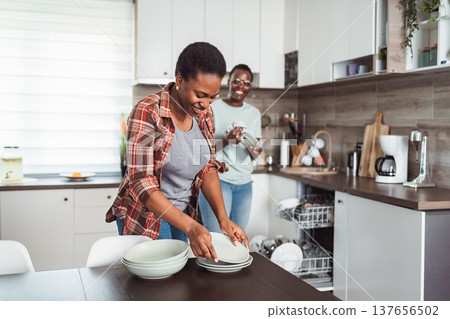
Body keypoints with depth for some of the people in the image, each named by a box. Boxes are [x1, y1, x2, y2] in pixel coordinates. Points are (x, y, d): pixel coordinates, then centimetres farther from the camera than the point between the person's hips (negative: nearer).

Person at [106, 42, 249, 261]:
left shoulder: (203, 114, -2)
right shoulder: (147, 113, -23)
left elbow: (207, 167, 0)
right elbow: (141, 182, -26)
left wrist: (223, 219, -14)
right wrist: (190, 226, -33)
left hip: (182, 214, 6)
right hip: (145, 219, -6)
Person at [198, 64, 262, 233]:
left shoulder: (254, 113, 13)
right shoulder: (212, 109, -2)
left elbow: (254, 156, 14)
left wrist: (255, 150, -9)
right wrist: (226, 141, -23)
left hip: (244, 182, 5)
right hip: (217, 179, -5)